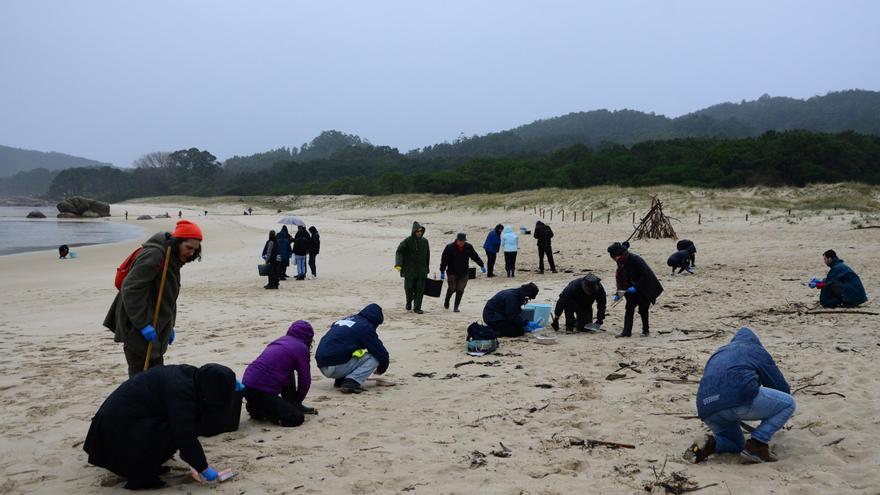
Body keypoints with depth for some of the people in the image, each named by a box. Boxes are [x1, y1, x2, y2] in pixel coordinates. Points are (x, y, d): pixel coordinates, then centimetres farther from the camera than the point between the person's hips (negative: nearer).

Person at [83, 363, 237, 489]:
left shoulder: (188, 376, 4)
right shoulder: (180, 390, -25)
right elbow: (185, 435, -23)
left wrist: (189, 453, 19)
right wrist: (203, 468, -13)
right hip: (120, 423, -10)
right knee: (173, 433, -19)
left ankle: (141, 466, 18)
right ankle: (140, 477, -6)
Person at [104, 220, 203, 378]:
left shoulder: (172, 259, 12)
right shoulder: (154, 255, -19)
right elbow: (131, 289, -25)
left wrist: (169, 326, 17)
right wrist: (142, 324, -24)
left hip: (154, 328, 10)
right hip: (136, 329, -10)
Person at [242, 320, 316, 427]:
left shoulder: (280, 341, 21)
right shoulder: (301, 348, -2)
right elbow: (305, 380, 0)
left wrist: (295, 403, 37)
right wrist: (298, 399, 20)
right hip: (259, 392, -9)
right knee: (297, 418, -9)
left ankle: (293, 406, 22)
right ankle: (258, 410, -1)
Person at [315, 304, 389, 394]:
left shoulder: (345, 320, 23)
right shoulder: (366, 326, -2)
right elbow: (380, 351, 1)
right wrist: (381, 369, 23)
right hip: (335, 367, -9)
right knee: (374, 357, -1)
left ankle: (340, 380, 12)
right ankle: (351, 382, -16)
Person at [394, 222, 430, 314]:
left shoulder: (425, 241, 7)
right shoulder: (407, 241, -6)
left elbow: (427, 255, 16)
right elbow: (399, 252, -13)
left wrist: (426, 268, 17)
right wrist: (398, 264, -26)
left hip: (421, 271, 3)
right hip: (409, 271, -3)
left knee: (420, 289, -3)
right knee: (409, 288, 2)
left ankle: (417, 308, 6)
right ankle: (409, 303, 30)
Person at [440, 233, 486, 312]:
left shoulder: (468, 247, 1)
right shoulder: (450, 247, -9)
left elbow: (475, 257, 12)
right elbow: (444, 260, -8)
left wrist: (482, 265, 16)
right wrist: (442, 272, -9)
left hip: (463, 273, 3)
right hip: (452, 273, -3)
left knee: (460, 290, 0)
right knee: (452, 289, -2)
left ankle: (456, 307, 9)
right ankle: (446, 302, 26)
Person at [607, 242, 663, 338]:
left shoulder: (635, 259, -27)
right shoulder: (621, 262, -4)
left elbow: (645, 275, -25)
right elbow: (620, 278, 3)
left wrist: (636, 287, -29)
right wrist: (618, 293, -6)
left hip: (645, 288, -7)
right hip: (633, 289, 7)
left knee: (643, 309, -2)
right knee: (629, 308, -2)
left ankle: (646, 330, 17)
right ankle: (626, 332, -2)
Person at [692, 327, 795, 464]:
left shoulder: (717, 354, 36)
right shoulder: (757, 351, 22)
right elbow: (781, 387, 22)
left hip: (707, 409, 7)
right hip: (740, 397, -6)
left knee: (737, 445, 33)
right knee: (788, 403, 16)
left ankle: (713, 443, 0)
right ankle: (756, 444, 4)